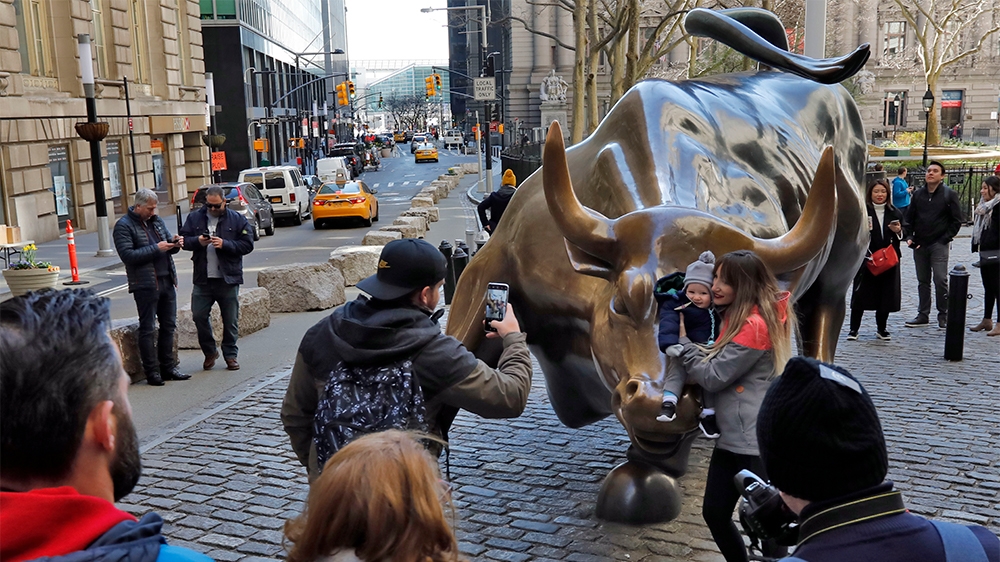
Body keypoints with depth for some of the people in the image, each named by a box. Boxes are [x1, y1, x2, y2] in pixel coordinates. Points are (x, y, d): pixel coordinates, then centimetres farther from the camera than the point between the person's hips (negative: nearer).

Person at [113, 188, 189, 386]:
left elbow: (168, 245, 24)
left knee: (168, 325, 11)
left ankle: (168, 368, 21)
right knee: (147, 329, -1)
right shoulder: (124, 226, -6)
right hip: (145, 284, -7)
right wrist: (156, 248, -18)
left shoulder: (156, 221, 15)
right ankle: (152, 372, 6)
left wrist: (174, 243, 0)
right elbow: (128, 255, -17)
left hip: (167, 281, 7)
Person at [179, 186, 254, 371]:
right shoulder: (194, 218, 6)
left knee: (230, 320, 6)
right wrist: (197, 241, -14)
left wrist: (225, 244, -18)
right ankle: (209, 352, 19)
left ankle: (230, 355, 20)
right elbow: (184, 239, 7)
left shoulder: (237, 219, 0)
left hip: (228, 279, -2)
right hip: (202, 279, 2)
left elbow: (247, 244, -5)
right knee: (198, 315, -1)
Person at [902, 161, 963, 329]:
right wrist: (909, 236, -1)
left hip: (939, 245, -4)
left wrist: (946, 238, -8)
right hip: (919, 245, 4)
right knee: (923, 281, 10)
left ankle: (943, 315, 4)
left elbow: (956, 220, -1)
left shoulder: (949, 194, -2)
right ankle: (923, 315, 17)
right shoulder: (918, 194, 8)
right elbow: (908, 217, 12)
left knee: (940, 280, -8)